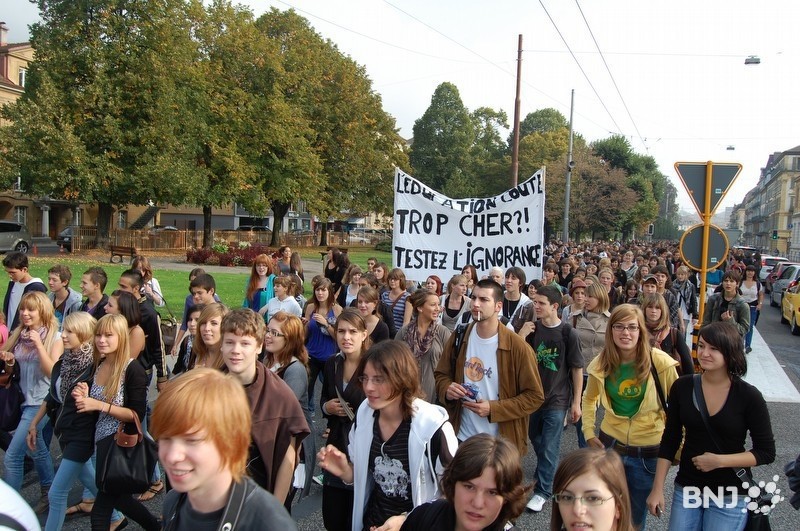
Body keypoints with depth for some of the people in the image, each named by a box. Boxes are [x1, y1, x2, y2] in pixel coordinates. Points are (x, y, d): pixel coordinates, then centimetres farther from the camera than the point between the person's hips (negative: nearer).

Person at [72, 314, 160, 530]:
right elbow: (95, 411, 14)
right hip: (102, 438, 8)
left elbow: (137, 414, -20)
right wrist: (84, 398, -8)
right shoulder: (99, 365, 5)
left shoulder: (133, 370, -17)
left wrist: (99, 405, -24)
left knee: (100, 512, -2)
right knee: (118, 497, 21)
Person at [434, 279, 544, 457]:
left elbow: (534, 396, -11)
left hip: (501, 443, -3)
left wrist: (493, 409, -19)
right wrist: (447, 390, -13)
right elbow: (441, 375, 10)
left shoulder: (517, 346, -15)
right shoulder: (458, 338, -2)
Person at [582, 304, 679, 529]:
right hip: (609, 444, 2)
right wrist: (588, 432, 5)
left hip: (649, 451, -2)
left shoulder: (659, 362, -16)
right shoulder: (601, 364, -7)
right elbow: (589, 398, 12)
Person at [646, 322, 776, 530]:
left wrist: (719, 461, -18)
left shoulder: (749, 396, -11)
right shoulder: (682, 387, -5)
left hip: (730, 496, -2)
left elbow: (766, 453, -6)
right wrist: (657, 488, -1)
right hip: (686, 489, 2)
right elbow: (669, 441, 2)